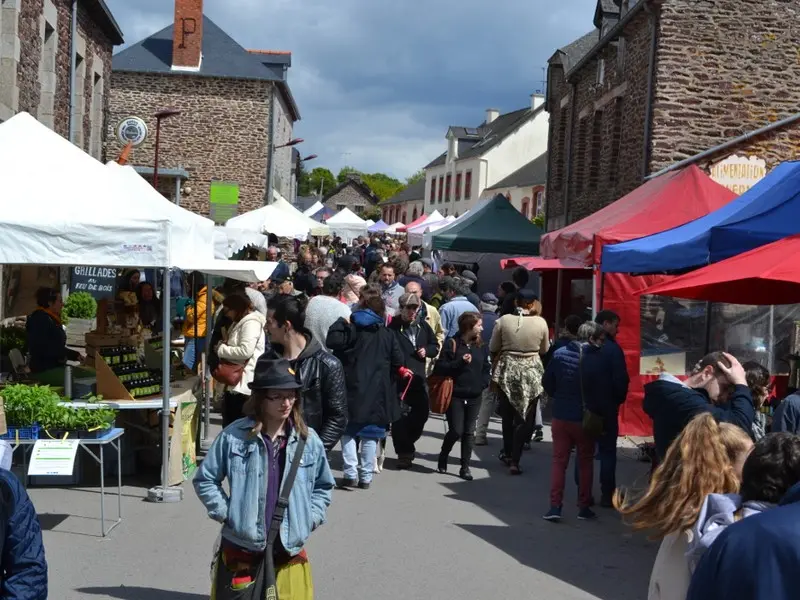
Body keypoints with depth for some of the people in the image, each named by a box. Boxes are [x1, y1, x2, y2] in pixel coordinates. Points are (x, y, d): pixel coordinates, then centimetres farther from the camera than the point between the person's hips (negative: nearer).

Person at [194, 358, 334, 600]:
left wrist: (310, 518, 3)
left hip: (289, 551, 2)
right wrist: (226, 513, -6)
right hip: (240, 550, -2)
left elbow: (324, 485, 15)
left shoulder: (308, 440, 0)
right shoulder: (234, 436, -8)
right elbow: (204, 479, 1)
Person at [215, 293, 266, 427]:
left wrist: (221, 349, -11)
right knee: (229, 425, 14)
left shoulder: (251, 323, -13)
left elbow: (245, 351, -23)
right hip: (236, 382, 10)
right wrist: (224, 343, 4)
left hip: (244, 384, -10)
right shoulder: (239, 323, 20)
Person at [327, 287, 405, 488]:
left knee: (348, 431, 7)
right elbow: (398, 362, 1)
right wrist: (400, 370, 22)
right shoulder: (388, 334, 4)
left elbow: (333, 341, -21)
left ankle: (351, 473, -2)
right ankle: (366, 476, 9)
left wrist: (340, 320, -8)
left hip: (353, 388, -2)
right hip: (378, 391, 2)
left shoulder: (352, 328, -6)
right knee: (371, 434, 8)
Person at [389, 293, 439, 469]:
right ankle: (404, 452, 8)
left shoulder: (423, 326, 10)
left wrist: (427, 351, -1)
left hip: (419, 377, 6)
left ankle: (406, 445, 30)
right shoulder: (393, 327, -10)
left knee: (422, 412, 9)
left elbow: (435, 346, 21)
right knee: (400, 416, -3)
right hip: (398, 378, -6)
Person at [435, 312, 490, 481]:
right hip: (455, 395, -4)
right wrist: (460, 362, -19)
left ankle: (465, 466, 13)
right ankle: (443, 457, 20)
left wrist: (483, 383, -1)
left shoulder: (481, 346, 8)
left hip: (474, 397, 4)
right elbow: (440, 367, -9)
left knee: (469, 432, 6)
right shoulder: (452, 343, -6)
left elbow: (486, 368, 17)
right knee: (456, 431, -6)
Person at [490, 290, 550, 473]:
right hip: (531, 373, -1)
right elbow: (544, 350, 5)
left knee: (508, 416, 19)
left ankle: (507, 452, 32)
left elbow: (493, 348, 2)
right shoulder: (541, 323, -8)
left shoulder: (503, 320, -6)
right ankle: (514, 460, 2)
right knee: (525, 419, 6)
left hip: (507, 370, 1)